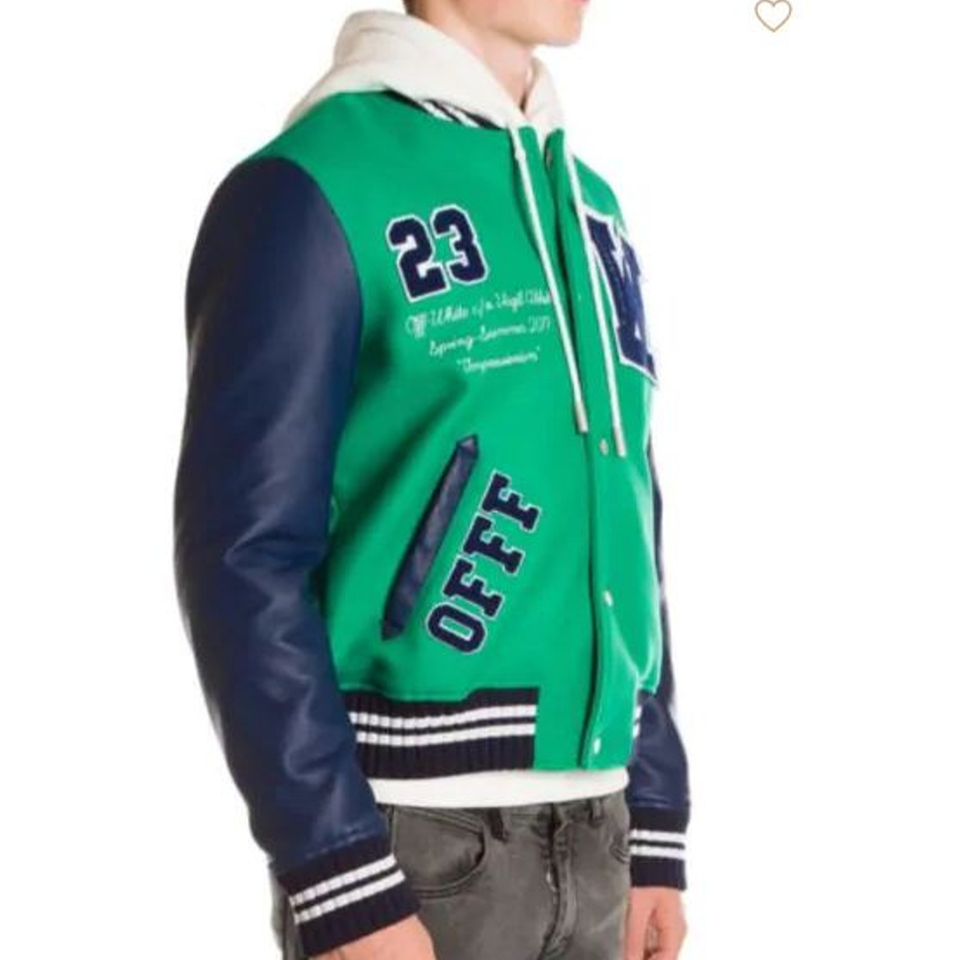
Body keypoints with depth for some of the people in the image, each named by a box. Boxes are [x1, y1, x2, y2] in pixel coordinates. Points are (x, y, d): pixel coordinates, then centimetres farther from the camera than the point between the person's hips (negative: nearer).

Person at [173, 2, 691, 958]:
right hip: (412, 836, -6)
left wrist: (654, 821, 12)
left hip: (589, 831, 7)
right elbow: (246, 552, -14)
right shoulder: (316, 186, -10)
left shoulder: (592, 210, 12)